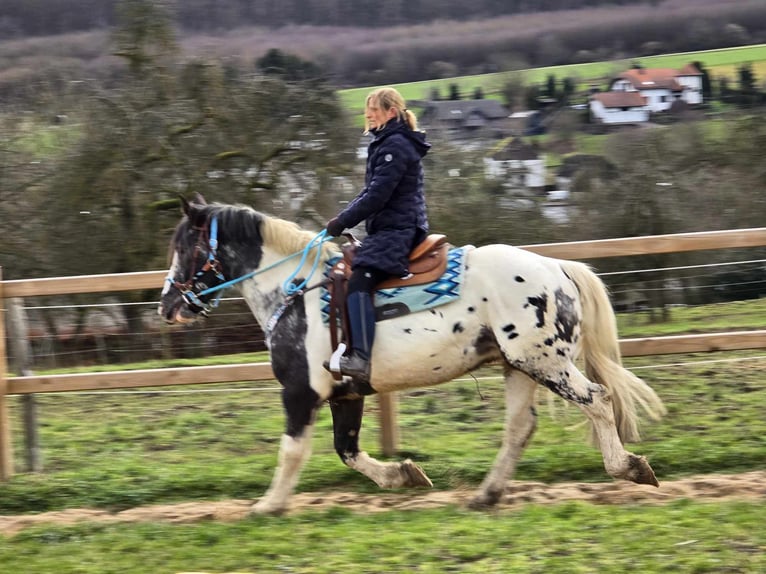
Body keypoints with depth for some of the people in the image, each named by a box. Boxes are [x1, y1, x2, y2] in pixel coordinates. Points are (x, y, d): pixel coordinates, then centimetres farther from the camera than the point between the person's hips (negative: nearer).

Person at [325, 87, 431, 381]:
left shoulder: (396, 146, -11)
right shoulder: (385, 144, 23)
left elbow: (377, 196, -18)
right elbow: (371, 192, 24)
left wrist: (344, 221, -12)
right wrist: (343, 218, 11)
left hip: (396, 229, -12)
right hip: (389, 228, 12)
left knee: (359, 280, -27)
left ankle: (360, 358, -39)